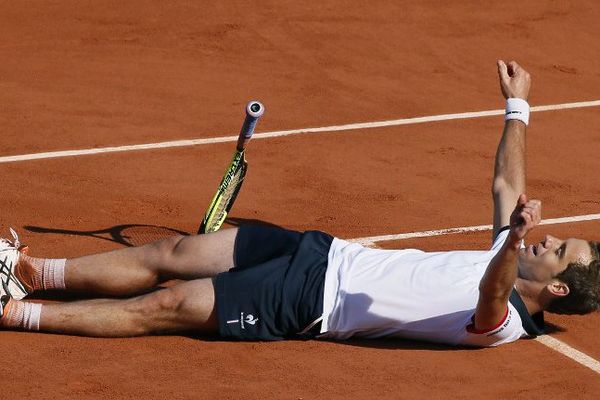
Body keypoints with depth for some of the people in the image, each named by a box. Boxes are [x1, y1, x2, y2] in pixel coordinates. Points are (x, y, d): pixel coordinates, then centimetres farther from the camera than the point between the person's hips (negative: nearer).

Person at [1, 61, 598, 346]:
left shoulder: (501, 324, -20)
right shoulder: (508, 256, 6)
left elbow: (489, 298, -45)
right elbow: (506, 184, 20)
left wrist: (514, 239, -63)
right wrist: (517, 107, 18)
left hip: (311, 305, -8)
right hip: (321, 252, 8)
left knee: (164, 306, -10)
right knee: (169, 255, 4)